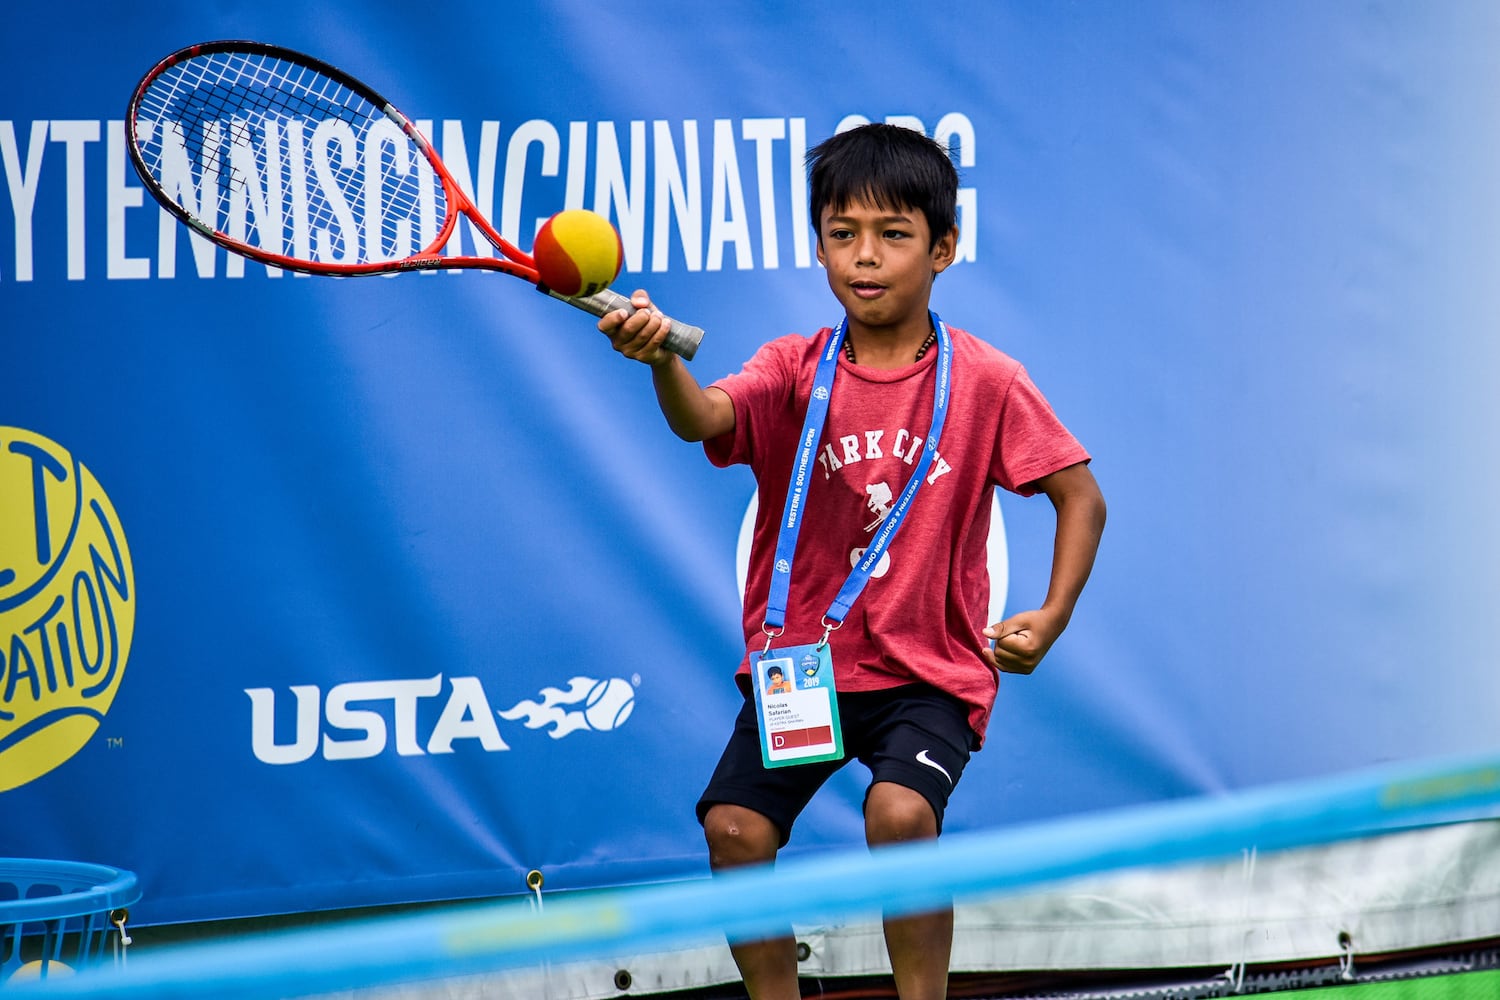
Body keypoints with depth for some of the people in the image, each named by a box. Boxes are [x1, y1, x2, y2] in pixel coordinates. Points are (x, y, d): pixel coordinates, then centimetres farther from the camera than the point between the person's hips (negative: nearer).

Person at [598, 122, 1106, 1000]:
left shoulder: (985, 381, -5)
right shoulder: (793, 372, -3)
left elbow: (1082, 497, 2)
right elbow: (704, 418, -23)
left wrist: (1052, 616, -10)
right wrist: (663, 359, -45)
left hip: (930, 672, -2)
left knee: (900, 814, -26)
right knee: (734, 828, -13)